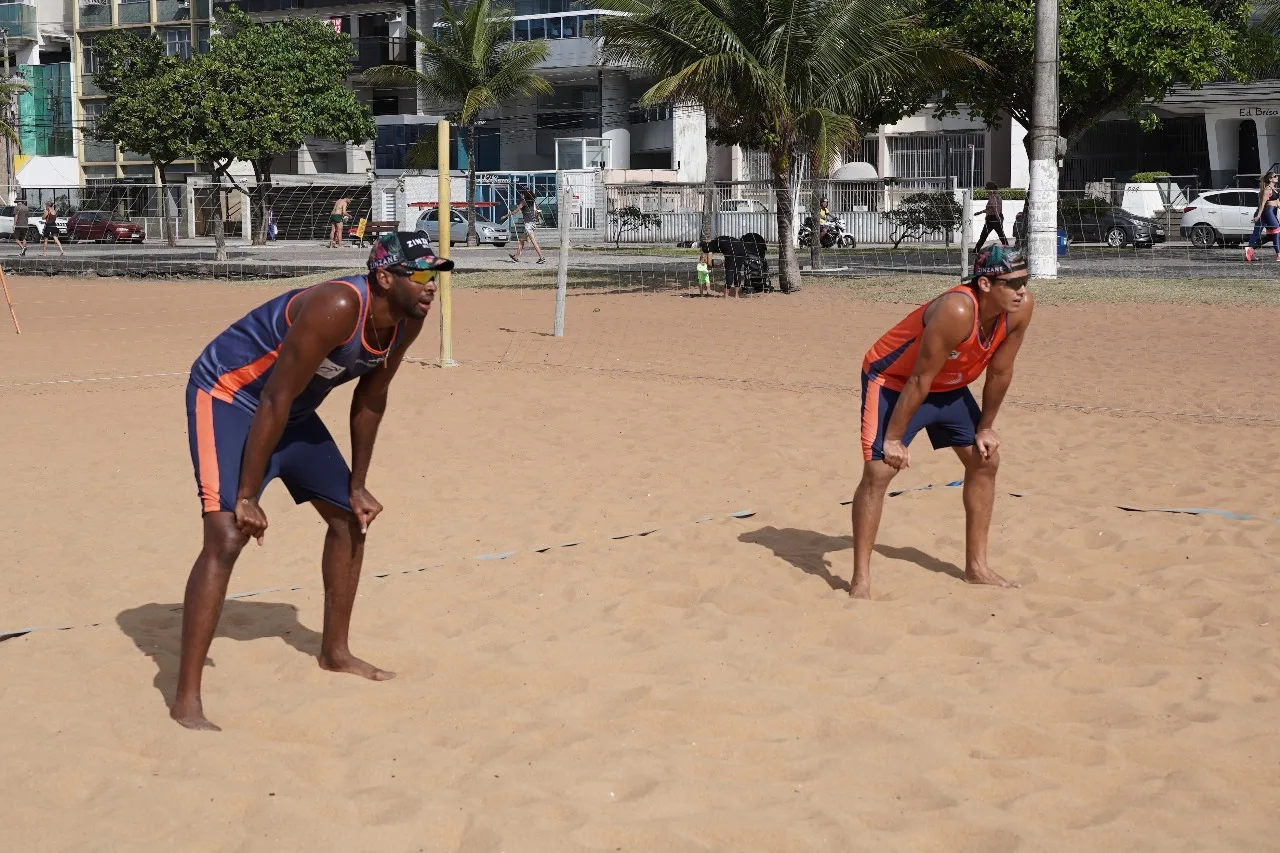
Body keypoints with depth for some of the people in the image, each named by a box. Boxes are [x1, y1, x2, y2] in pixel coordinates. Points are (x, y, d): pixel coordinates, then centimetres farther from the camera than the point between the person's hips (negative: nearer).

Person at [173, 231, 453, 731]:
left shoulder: (408, 321, -8)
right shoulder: (337, 309, -34)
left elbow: (370, 402, 7)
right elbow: (274, 401, -30)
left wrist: (358, 486, 10)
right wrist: (246, 497, -27)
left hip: (293, 409, 9)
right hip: (227, 395, -9)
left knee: (351, 517, 16)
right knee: (227, 536, -23)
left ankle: (334, 652, 35)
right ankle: (186, 700, -21)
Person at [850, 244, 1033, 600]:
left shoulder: (1021, 309, -18)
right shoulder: (956, 312, -38)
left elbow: (1000, 372, -4)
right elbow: (920, 380, -30)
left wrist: (985, 427, 3)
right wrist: (894, 438, -23)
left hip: (949, 387, 8)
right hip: (893, 381, -8)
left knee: (985, 460, 8)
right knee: (878, 472, -18)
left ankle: (976, 566, 19)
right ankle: (860, 579, -13)